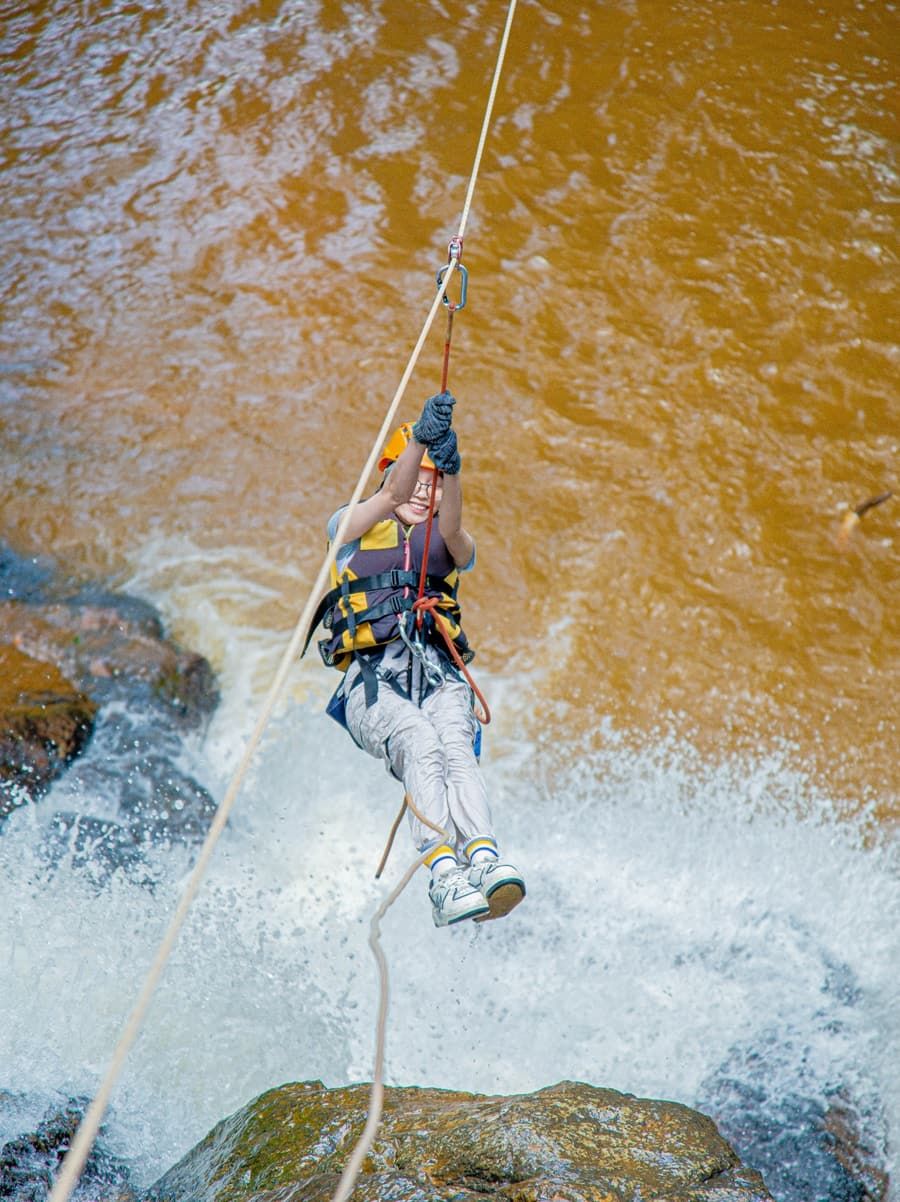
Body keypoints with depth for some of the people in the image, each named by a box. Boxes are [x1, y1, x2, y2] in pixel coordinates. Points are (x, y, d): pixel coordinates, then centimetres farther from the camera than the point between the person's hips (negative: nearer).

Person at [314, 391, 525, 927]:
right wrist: (419, 437, -23)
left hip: (440, 675, 2)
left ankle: (485, 862, -54)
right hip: (372, 679, -2)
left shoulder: (450, 544, 24)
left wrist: (450, 469, -25)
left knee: (456, 750, -31)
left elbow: (450, 526, -3)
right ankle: (445, 880, -51)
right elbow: (392, 495, -4)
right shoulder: (351, 528, 19)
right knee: (421, 746, -34)